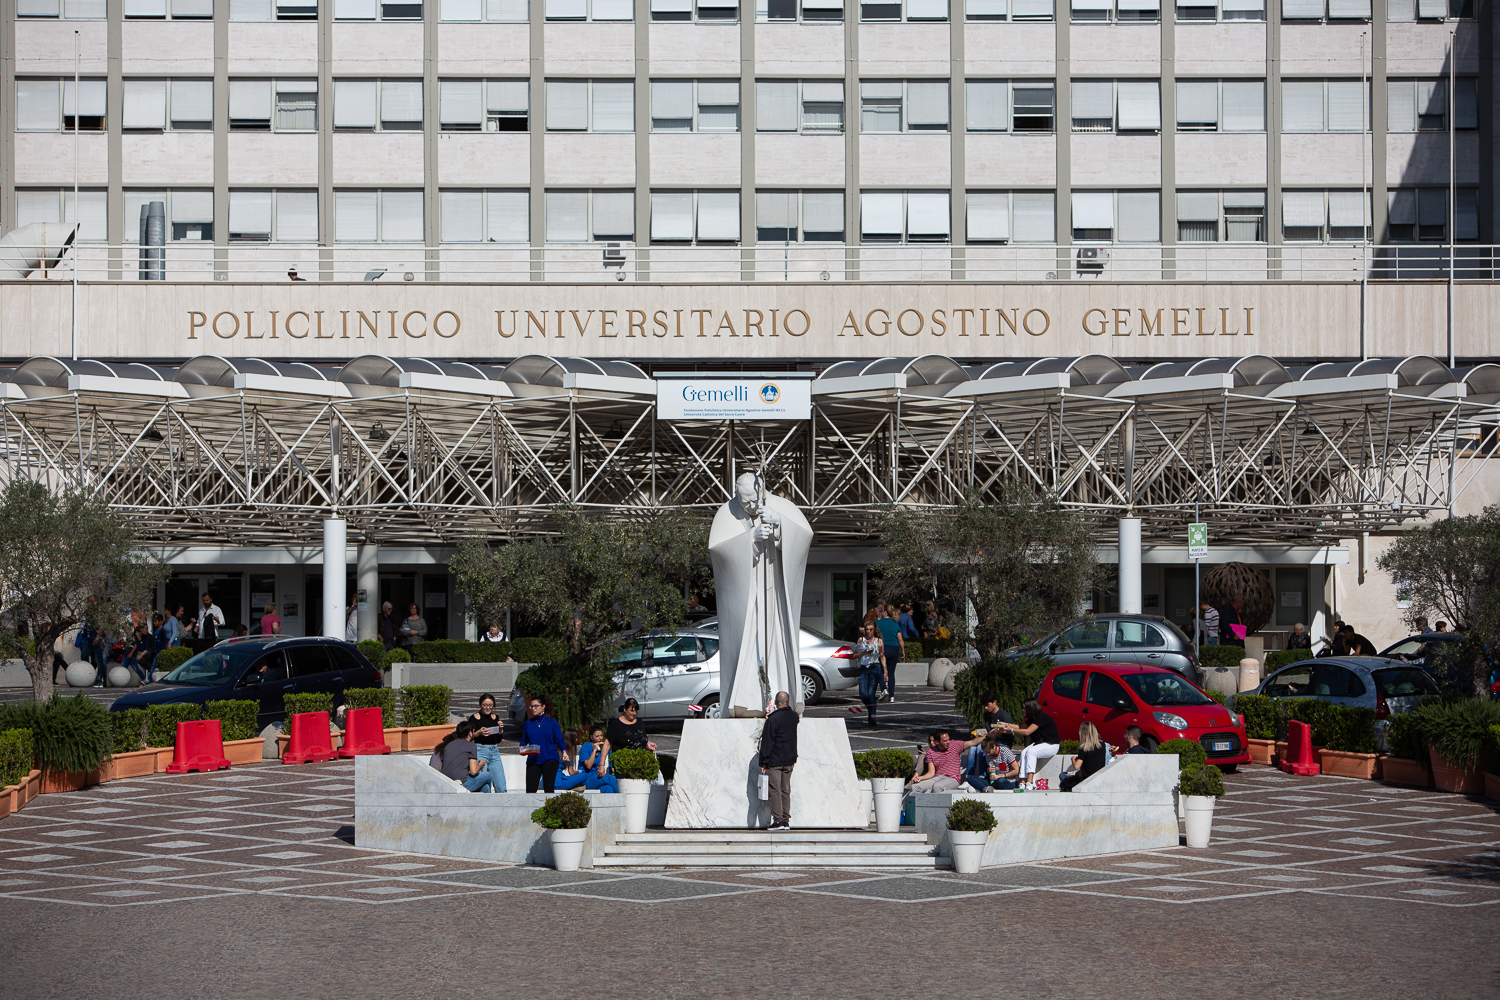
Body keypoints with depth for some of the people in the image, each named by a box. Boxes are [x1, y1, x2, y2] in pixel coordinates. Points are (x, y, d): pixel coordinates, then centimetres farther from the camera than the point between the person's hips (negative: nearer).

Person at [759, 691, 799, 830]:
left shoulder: (772, 719, -13)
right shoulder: (794, 716, 3)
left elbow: (766, 743, -12)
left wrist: (763, 762, -7)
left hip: (774, 761, -5)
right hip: (789, 761, 5)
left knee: (775, 791, -2)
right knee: (786, 791, 10)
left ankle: (778, 820, -6)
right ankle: (786, 820, 9)